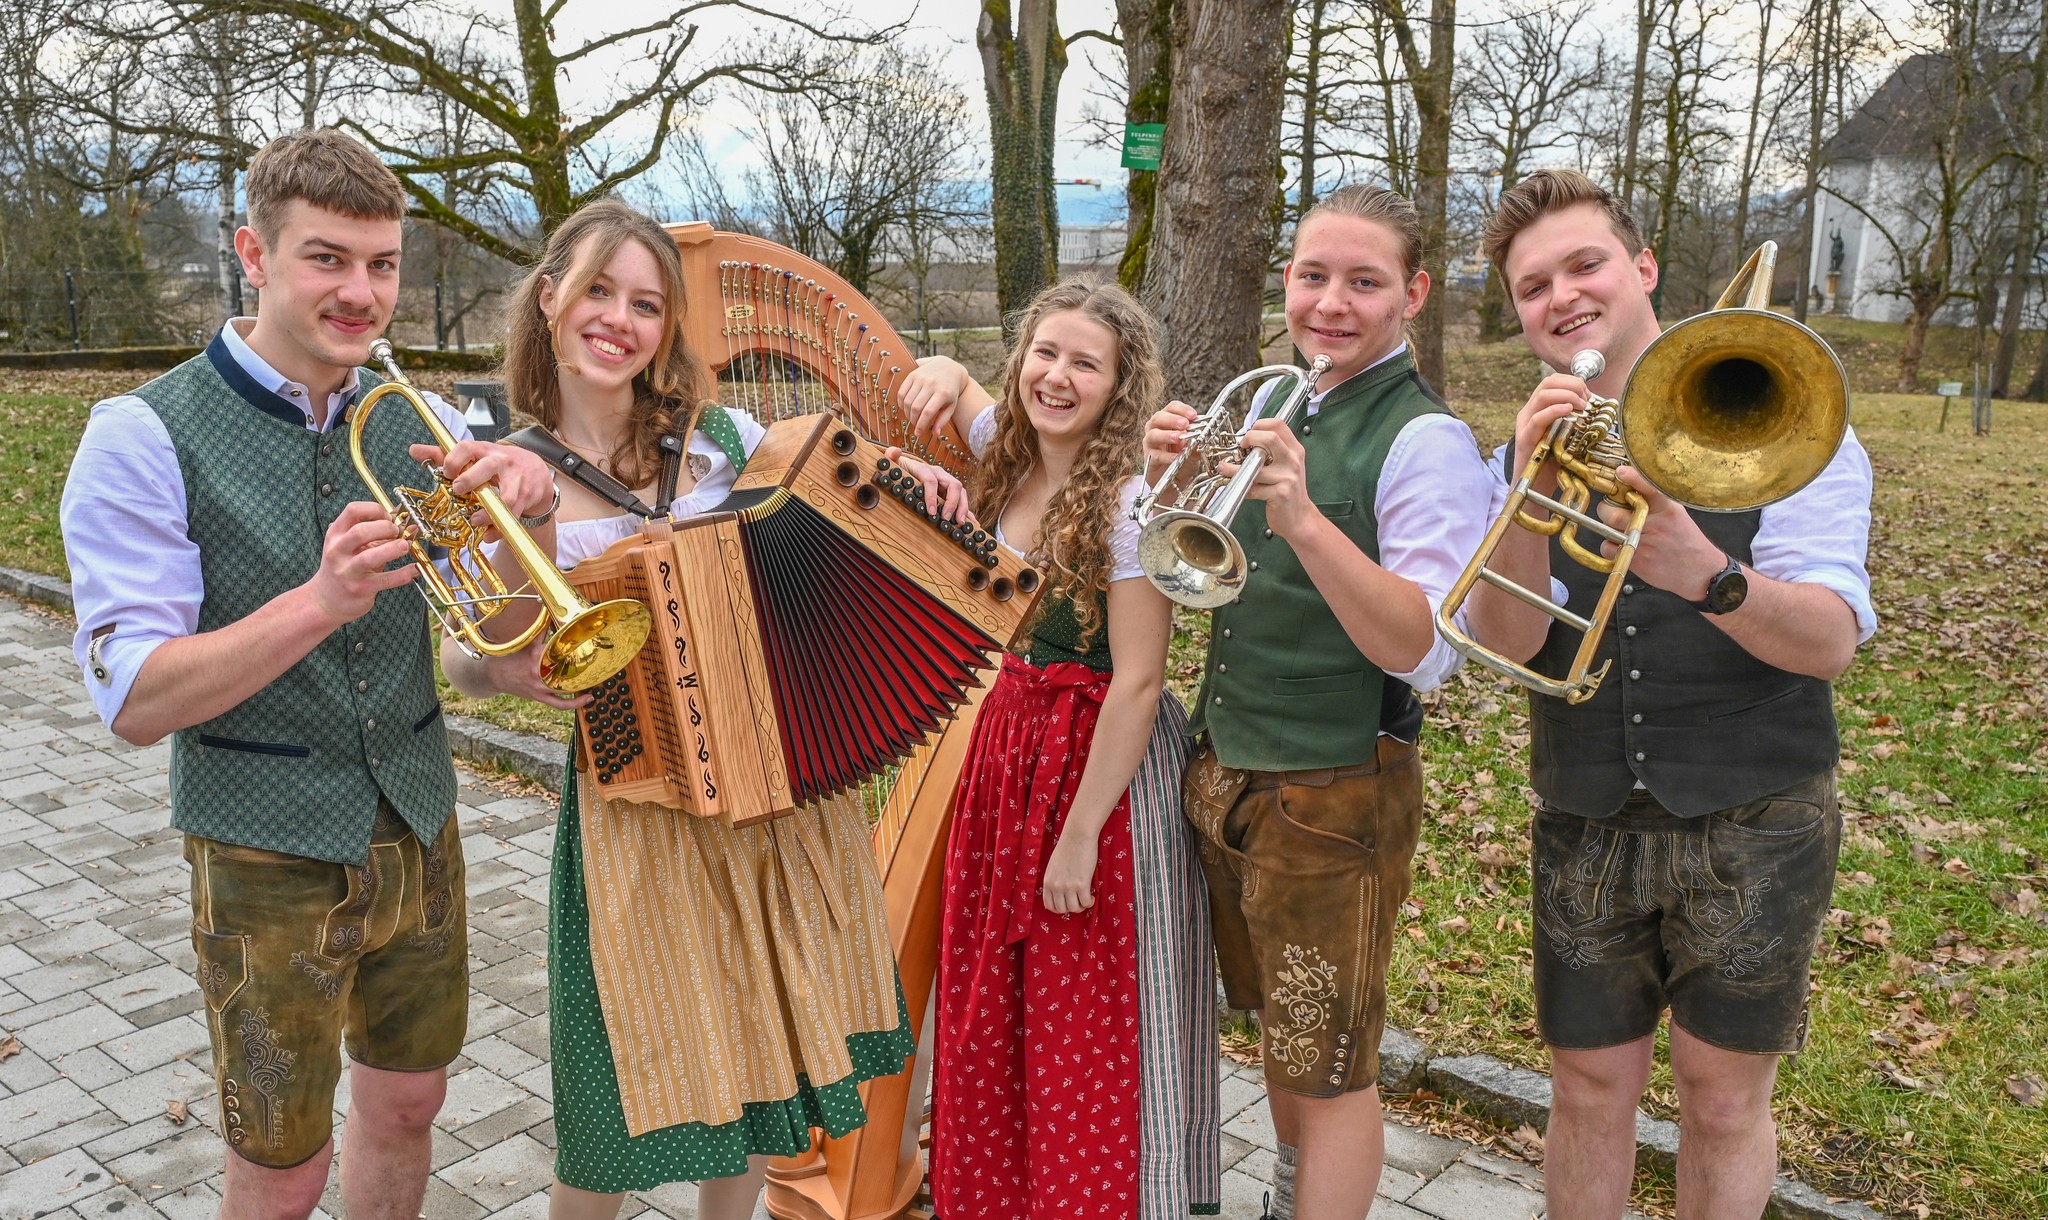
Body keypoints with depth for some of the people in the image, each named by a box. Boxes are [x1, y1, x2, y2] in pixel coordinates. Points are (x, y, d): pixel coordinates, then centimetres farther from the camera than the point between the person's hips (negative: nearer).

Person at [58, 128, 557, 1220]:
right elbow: (134, 703, -17)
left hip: (418, 831, 4)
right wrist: (322, 601, -32)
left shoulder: (415, 421, 0)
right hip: (271, 859, -4)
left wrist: (531, 507, -20)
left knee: (405, 1105, 20)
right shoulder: (144, 437, -12)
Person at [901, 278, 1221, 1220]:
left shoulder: (1128, 499, -20)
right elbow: (948, 383, 23)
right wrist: (941, 373, -2)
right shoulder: (1011, 460, 1)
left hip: (1105, 764, -7)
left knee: (1092, 1036, 7)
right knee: (993, 1017, 19)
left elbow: (1137, 683, -21)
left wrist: (1080, 836, -19)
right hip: (1008, 739, 8)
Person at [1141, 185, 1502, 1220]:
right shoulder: (1280, 412, 6)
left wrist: (1303, 518, -39)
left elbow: (1425, 652, -26)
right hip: (1226, 775, 8)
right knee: (1280, 1027, 25)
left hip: (1333, 797, -8)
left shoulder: (1425, 439, -16)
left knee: (1331, 1069, 8)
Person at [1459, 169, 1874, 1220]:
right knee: (1589, 1091, 11)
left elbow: (1830, 640, -17)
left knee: (1723, 1101, 10)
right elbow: (1504, 643, -12)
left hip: (1751, 832, -2)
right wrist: (1534, 497, -29)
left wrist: (1706, 575, -37)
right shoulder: (1527, 457, 4)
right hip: (1585, 831, 2)